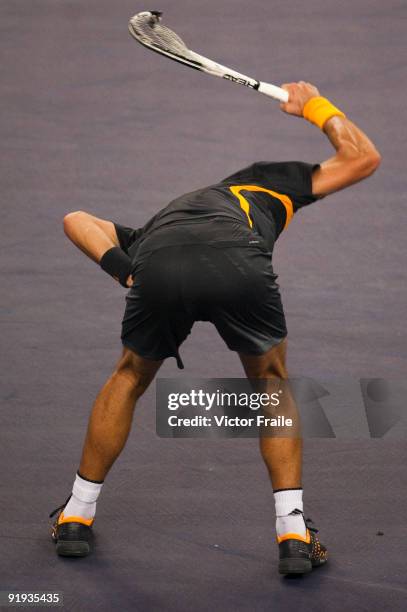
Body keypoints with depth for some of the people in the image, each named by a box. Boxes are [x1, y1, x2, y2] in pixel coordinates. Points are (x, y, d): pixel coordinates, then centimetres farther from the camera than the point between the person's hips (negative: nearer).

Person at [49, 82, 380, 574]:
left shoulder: (148, 237, 43)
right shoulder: (268, 181, 41)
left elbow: (76, 220, 27)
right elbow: (363, 157, 40)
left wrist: (122, 269, 15)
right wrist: (315, 106, 52)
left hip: (157, 273, 2)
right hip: (240, 269, -1)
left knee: (129, 379, 32)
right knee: (271, 384, 27)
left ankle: (76, 517, 39)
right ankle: (293, 533, 22)